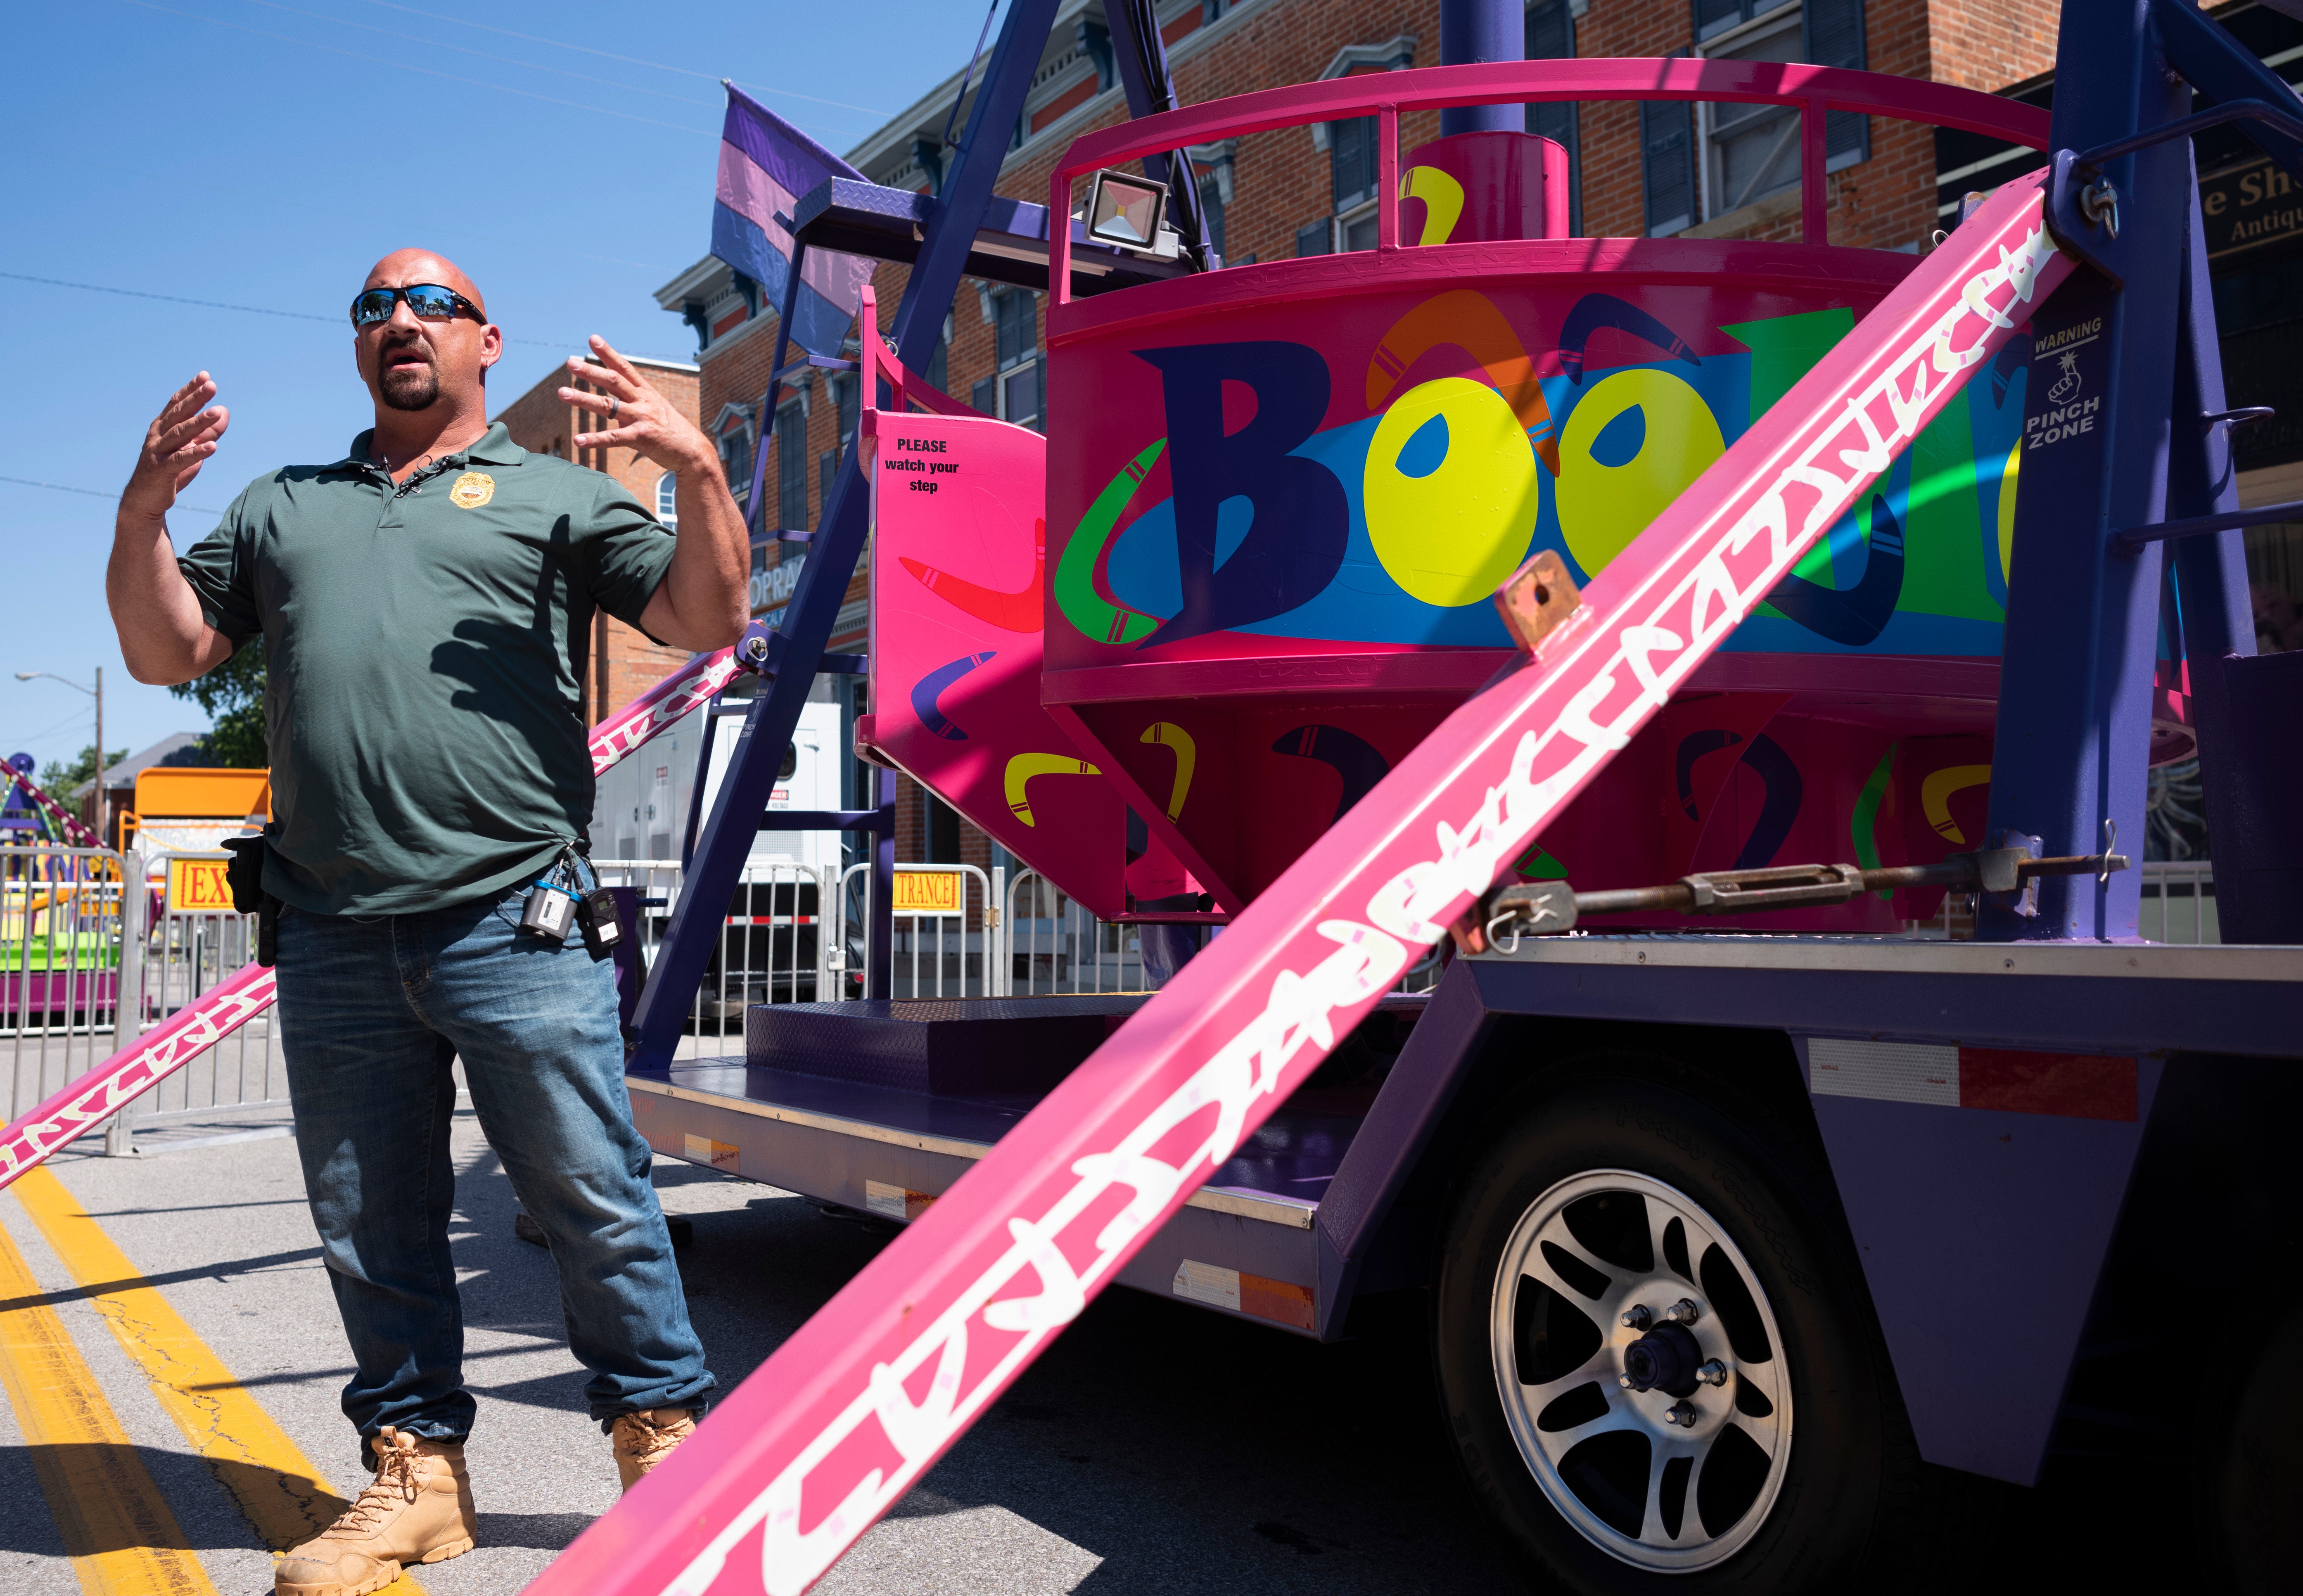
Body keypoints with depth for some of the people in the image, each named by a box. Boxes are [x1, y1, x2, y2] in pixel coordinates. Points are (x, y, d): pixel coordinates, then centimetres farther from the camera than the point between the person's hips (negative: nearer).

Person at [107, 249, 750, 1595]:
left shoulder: (557, 492, 10)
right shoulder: (282, 508, 22)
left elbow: (709, 620, 1)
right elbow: (167, 654, 18)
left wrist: (699, 469, -14)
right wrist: (144, 514, 2)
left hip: (518, 926, -4)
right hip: (334, 941, 4)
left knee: (595, 1201, 0)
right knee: (371, 1227, 12)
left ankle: (665, 1433, 16)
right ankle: (415, 1471, 26)